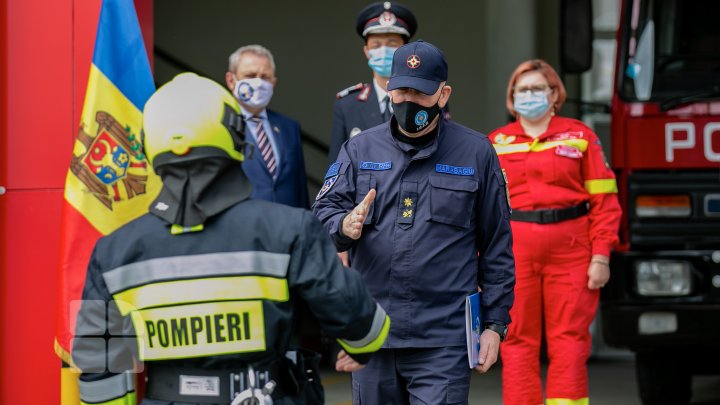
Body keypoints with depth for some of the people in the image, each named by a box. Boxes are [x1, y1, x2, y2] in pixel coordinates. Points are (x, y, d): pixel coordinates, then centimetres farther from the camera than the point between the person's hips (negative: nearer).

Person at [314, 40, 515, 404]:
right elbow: (323, 212, 5)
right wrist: (345, 226, -19)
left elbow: (497, 246, 6)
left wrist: (494, 323, 2)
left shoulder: (475, 153, 5)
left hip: (443, 344, -3)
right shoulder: (359, 150, 11)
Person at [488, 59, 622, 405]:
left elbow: (604, 200, 2)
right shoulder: (496, 143, 11)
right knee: (518, 340, 0)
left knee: (569, 340, -3)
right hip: (513, 253, 1)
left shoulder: (579, 137, 6)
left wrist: (601, 257, -6)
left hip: (570, 252, -1)